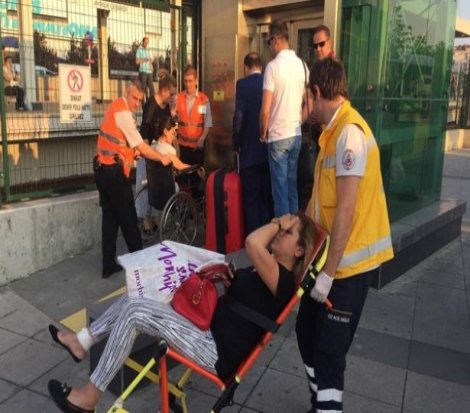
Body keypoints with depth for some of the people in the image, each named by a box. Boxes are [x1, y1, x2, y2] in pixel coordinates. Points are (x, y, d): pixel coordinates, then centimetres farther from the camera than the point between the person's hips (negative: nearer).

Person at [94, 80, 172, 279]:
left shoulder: (116, 107, 14)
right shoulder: (123, 112, -15)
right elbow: (140, 145, -15)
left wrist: (133, 151, 10)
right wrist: (162, 158, -5)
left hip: (103, 169, 9)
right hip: (114, 171, -9)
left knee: (110, 217, 11)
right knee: (128, 218, 2)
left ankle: (108, 265, 17)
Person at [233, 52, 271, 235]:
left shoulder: (243, 84, -9)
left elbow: (239, 116, -13)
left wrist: (235, 142, 1)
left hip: (250, 149, -4)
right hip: (270, 148, 5)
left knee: (251, 197, 4)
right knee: (267, 196, 14)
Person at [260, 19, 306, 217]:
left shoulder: (273, 66, -12)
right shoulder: (302, 65, 5)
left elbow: (265, 110, -14)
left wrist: (263, 133, 2)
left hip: (278, 135, -6)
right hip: (297, 134, 6)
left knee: (280, 187, 1)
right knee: (292, 184, 15)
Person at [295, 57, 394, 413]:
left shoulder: (350, 132, -20)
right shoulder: (333, 131, 11)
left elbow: (346, 210, -23)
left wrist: (329, 272, -19)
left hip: (348, 262, -9)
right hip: (328, 255, 9)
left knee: (329, 350, 1)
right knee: (307, 333, 18)